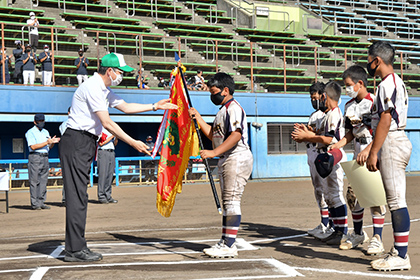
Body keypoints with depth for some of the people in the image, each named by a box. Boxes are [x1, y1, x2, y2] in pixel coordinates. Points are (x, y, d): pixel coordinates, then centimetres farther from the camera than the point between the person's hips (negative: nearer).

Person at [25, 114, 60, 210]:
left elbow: (49, 147, 19)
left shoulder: (46, 132, 19)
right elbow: (33, 146, -14)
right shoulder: (30, 132, -2)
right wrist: (47, 142, -18)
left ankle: (41, 202, 9)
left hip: (45, 158, 7)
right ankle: (35, 204, -4)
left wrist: (53, 142, -3)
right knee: (34, 182, -6)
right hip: (35, 157, -7)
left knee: (43, 181, 5)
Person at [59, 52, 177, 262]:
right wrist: (133, 143, -18)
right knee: (77, 196, -10)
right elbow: (107, 123, -19)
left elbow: (125, 107, 28)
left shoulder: (103, 90, 19)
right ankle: (75, 250, -8)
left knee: (79, 196, 8)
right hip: (76, 142, -10)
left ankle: (75, 248, 11)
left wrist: (155, 106, 25)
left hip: (85, 144, 10)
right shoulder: (92, 88, -14)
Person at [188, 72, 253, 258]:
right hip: (226, 160, 11)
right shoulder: (223, 110, 21)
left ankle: (229, 246, -12)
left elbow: (236, 135, -26)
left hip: (237, 159, -11)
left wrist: (214, 152, -31)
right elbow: (213, 135, 25)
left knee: (231, 201, -12)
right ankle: (225, 242, 18)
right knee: (227, 201, 12)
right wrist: (198, 118, 18)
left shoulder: (234, 108, -12)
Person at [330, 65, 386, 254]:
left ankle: (377, 238, -2)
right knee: (353, 194, 8)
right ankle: (358, 234, 24)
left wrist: (368, 151, -23)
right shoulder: (349, 106, 13)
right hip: (358, 155, 7)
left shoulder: (374, 102, -11)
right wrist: (337, 145, 4)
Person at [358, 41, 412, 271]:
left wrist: (373, 153, -17)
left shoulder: (387, 84, -13)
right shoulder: (397, 83, 20)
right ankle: (399, 251, 17)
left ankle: (401, 257, -5)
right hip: (397, 141, 10)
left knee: (396, 200, -8)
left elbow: (385, 122, -19)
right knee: (395, 200, 12)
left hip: (392, 144, -10)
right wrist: (369, 148, 22)